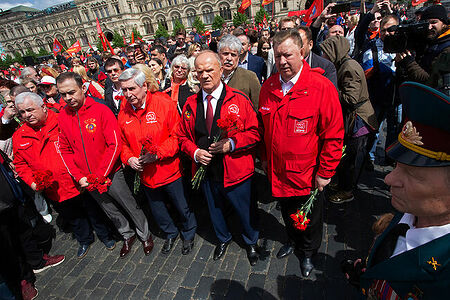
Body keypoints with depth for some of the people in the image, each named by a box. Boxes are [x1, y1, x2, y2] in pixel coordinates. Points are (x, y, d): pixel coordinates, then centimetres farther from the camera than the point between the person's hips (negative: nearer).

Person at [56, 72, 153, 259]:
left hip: (111, 174, -5)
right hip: (86, 180, 5)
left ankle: (145, 235, 32)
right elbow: (65, 150, 4)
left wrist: (100, 175, -18)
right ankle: (128, 236, 43)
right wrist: (79, 177, -6)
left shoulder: (101, 111, -15)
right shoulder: (62, 117, -1)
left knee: (130, 206, 8)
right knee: (110, 211, 20)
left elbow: (114, 145, -17)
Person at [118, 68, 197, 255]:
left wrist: (157, 153, -25)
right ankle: (170, 233, 50)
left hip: (169, 170, -4)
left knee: (182, 206, 13)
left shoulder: (164, 104, -15)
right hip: (146, 174, 5)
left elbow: (177, 136, -16)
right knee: (157, 210, 22)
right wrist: (129, 158, -10)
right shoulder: (124, 113, 0)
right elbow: (123, 143, 10)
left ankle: (189, 234, 43)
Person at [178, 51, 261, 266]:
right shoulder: (191, 104, 2)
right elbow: (183, 136, 7)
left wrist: (231, 143, -23)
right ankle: (223, 239, 55)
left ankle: (251, 242, 48)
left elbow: (254, 132, -9)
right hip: (205, 170, 4)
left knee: (245, 210, 16)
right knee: (214, 209, 24)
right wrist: (195, 152, -11)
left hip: (235, 170, -3)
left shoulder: (238, 99, -9)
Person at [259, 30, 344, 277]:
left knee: (310, 218, 19)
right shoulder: (268, 87, -2)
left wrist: (325, 173, -13)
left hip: (308, 173, -4)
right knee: (287, 212, 27)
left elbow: (333, 135, -15)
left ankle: (308, 253, 49)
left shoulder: (321, 87, -18)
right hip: (277, 171, 4)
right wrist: (264, 157, 10)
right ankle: (292, 240, 57)